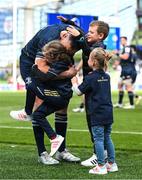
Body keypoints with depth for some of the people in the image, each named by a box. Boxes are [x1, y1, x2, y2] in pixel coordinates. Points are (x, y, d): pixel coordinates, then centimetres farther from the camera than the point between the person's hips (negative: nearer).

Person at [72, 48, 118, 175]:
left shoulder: (90, 78, -11)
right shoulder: (106, 77, 10)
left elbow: (79, 92, -1)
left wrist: (74, 83, 17)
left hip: (97, 114, -7)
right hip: (108, 112, 7)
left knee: (98, 139, -2)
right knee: (107, 138, 15)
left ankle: (101, 166, 0)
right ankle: (112, 164, 18)